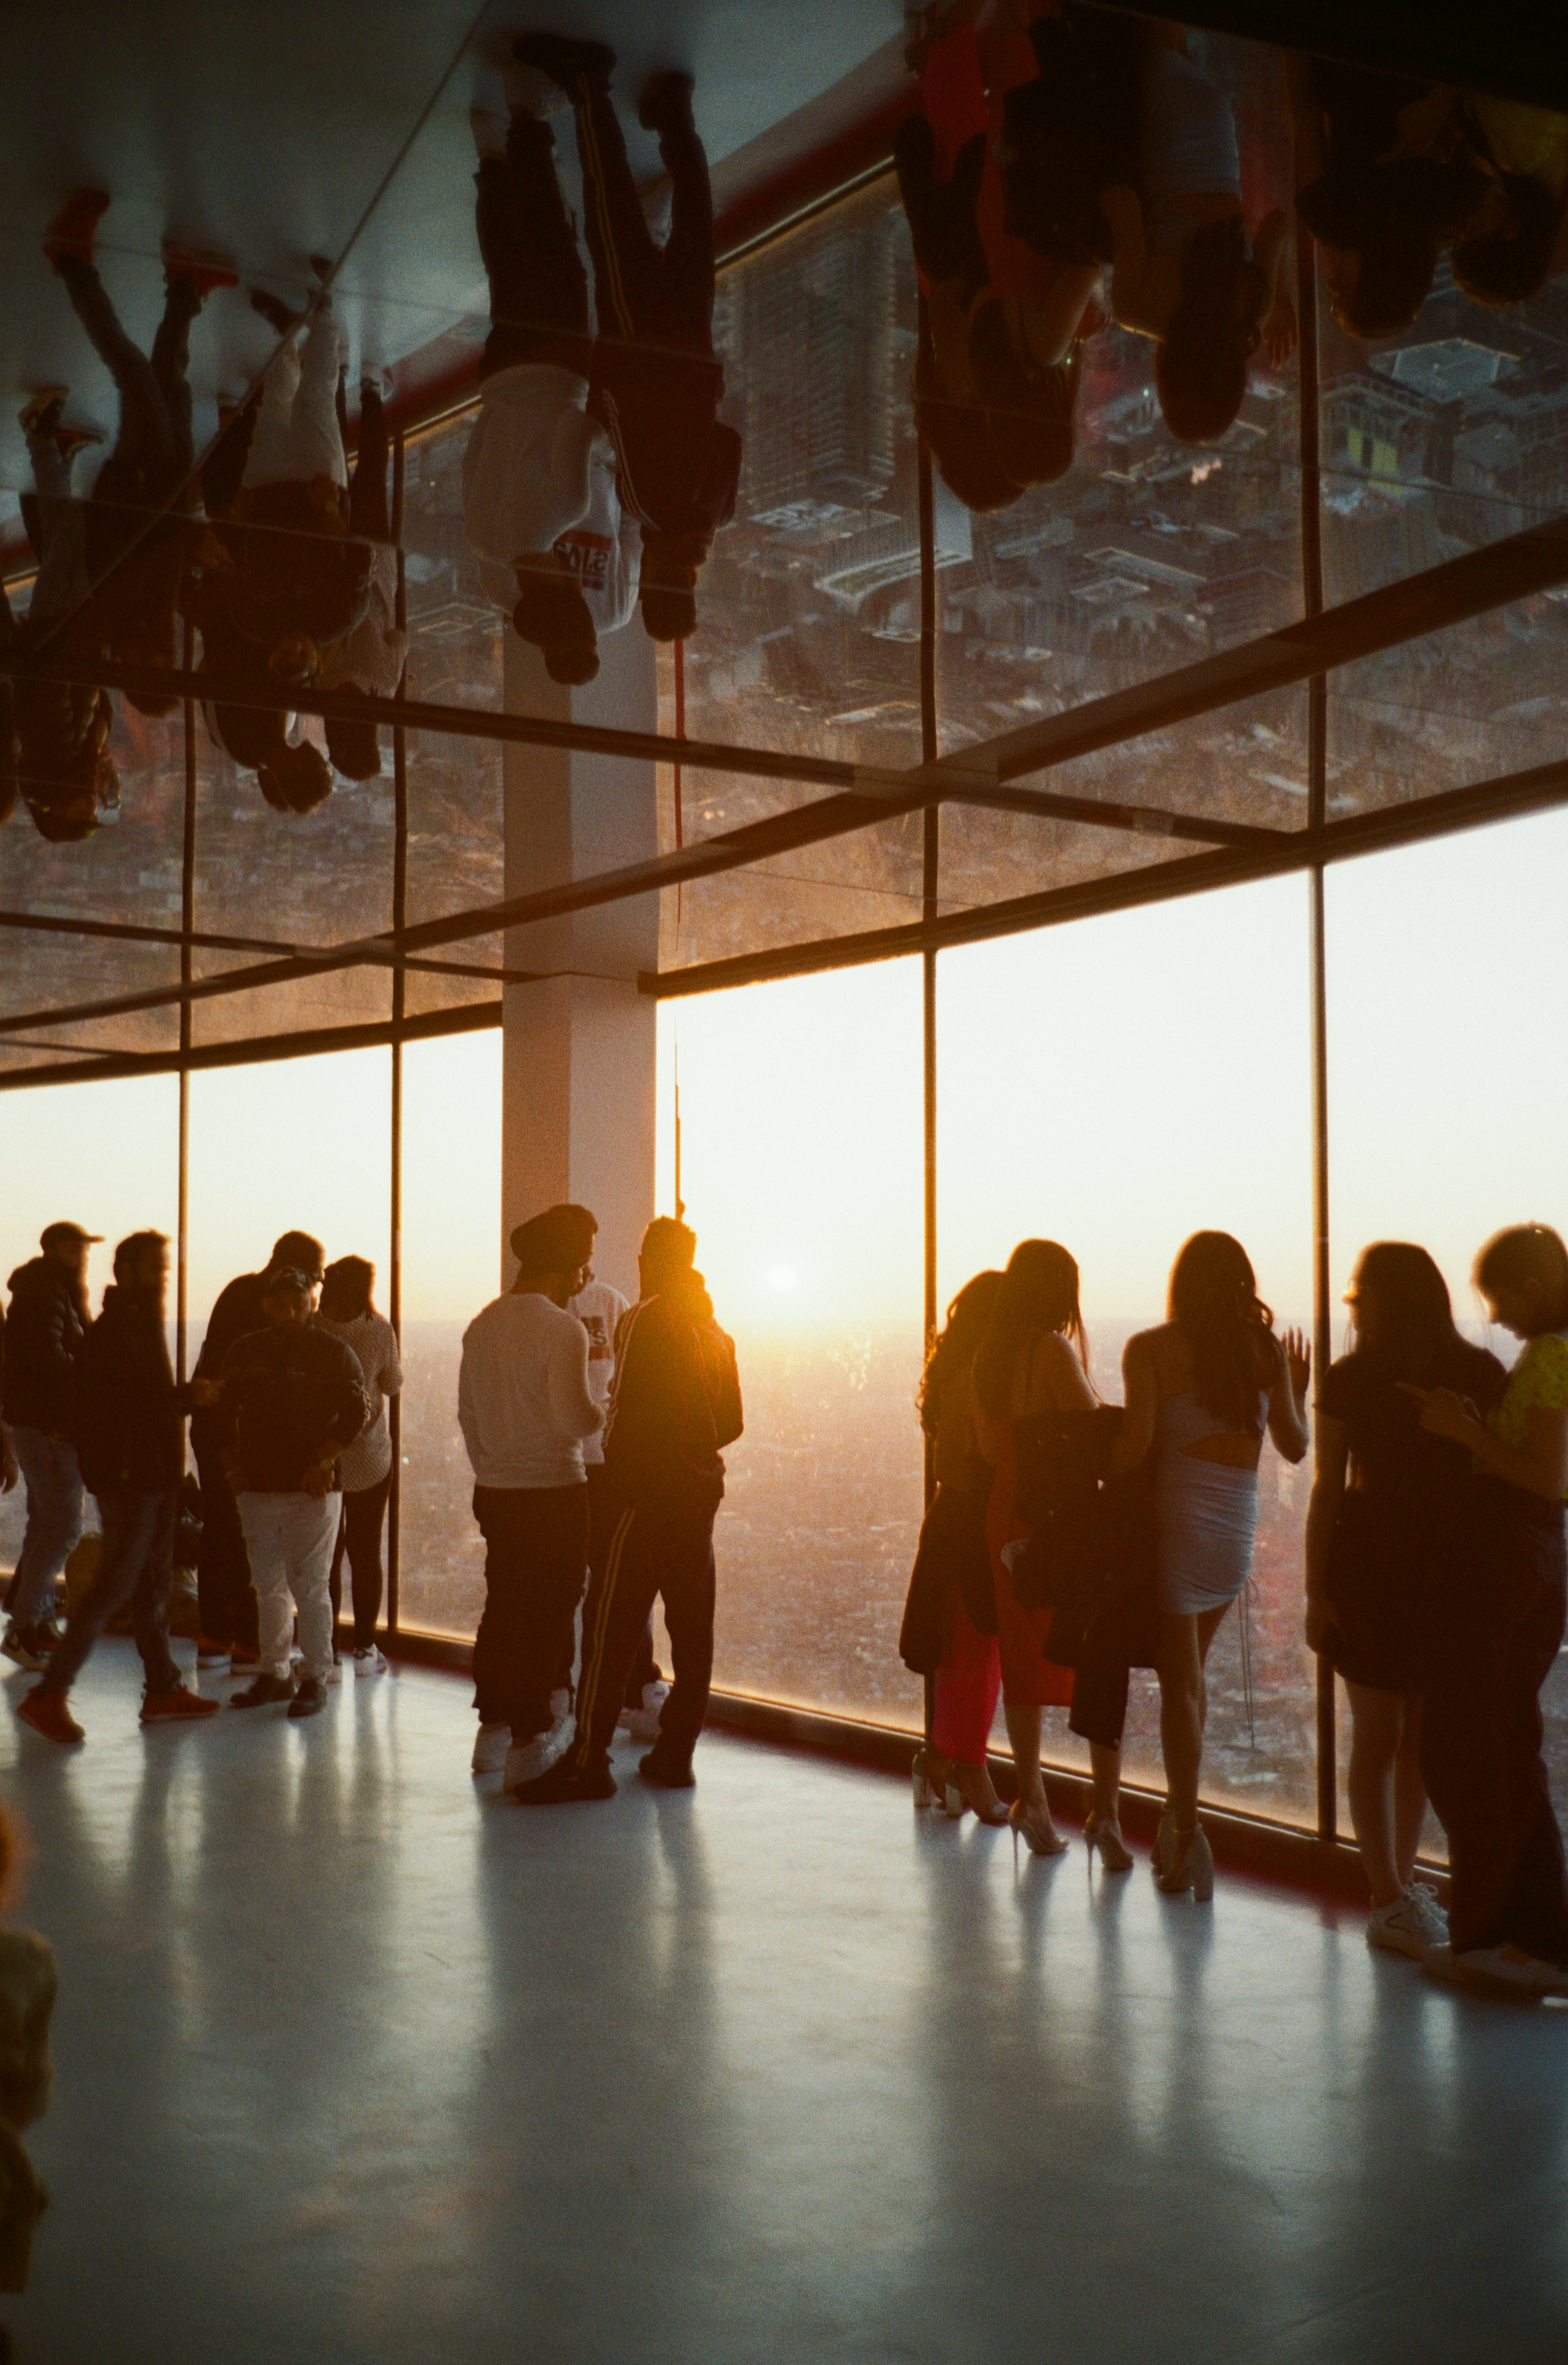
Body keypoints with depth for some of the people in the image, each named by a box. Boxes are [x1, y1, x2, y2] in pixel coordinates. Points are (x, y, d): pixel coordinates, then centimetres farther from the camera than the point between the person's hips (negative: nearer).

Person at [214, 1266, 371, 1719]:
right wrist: (231, 1465, 8)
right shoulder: (245, 1352, 9)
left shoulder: (333, 1353, -3)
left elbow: (357, 1410, -6)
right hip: (257, 1488, 5)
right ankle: (273, 1673, 21)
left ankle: (316, 1678, 3)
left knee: (309, 1586, -6)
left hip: (312, 1490, -4)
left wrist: (324, 1462, -11)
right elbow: (223, 1411, 18)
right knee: (268, 1585, 11)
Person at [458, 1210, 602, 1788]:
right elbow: (575, 1416, -19)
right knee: (547, 1615, 0)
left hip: (494, 1491, 7)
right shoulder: (562, 1329, -14)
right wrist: (600, 1415, 2)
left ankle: (493, 1730, 24)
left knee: (504, 1607, 16)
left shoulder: (482, 1325, 9)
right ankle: (529, 1745, 2)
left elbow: (468, 1413, 15)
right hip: (553, 1489, -7)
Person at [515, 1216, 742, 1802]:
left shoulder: (644, 1321, -9)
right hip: (701, 1492, 7)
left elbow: (629, 1412, -15)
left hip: (642, 1495, -7)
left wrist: (610, 1481, -6)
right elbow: (731, 1422, 17)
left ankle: (588, 1761, -6)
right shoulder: (716, 1332, 13)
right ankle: (675, 1754, 13)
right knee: (691, 1630, 8)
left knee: (611, 1628, -5)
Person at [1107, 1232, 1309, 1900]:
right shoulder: (1266, 1350, 5)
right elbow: (1294, 1447, 9)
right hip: (1238, 1526, 4)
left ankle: (1187, 1832, -5)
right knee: (1190, 1670, 21)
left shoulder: (1150, 1349, -4)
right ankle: (1179, 1814, 20)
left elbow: (1136, 1439, -16)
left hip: (1176, 1517, -4)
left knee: (1180, 1681, 2)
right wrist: (1297, 1389, 27)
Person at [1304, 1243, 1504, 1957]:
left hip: (1449, 1577, 1)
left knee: (1420, 1732, 10)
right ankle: (1389, 1899, 9)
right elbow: (1327, 1489, 1)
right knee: (1380, 1734, 1)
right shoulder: (1349, 1381, -1)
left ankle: (1400, 1881, 24)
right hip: (1368, 1572, -1)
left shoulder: (1479, 1376, -1)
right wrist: (1317, 1589, -4)